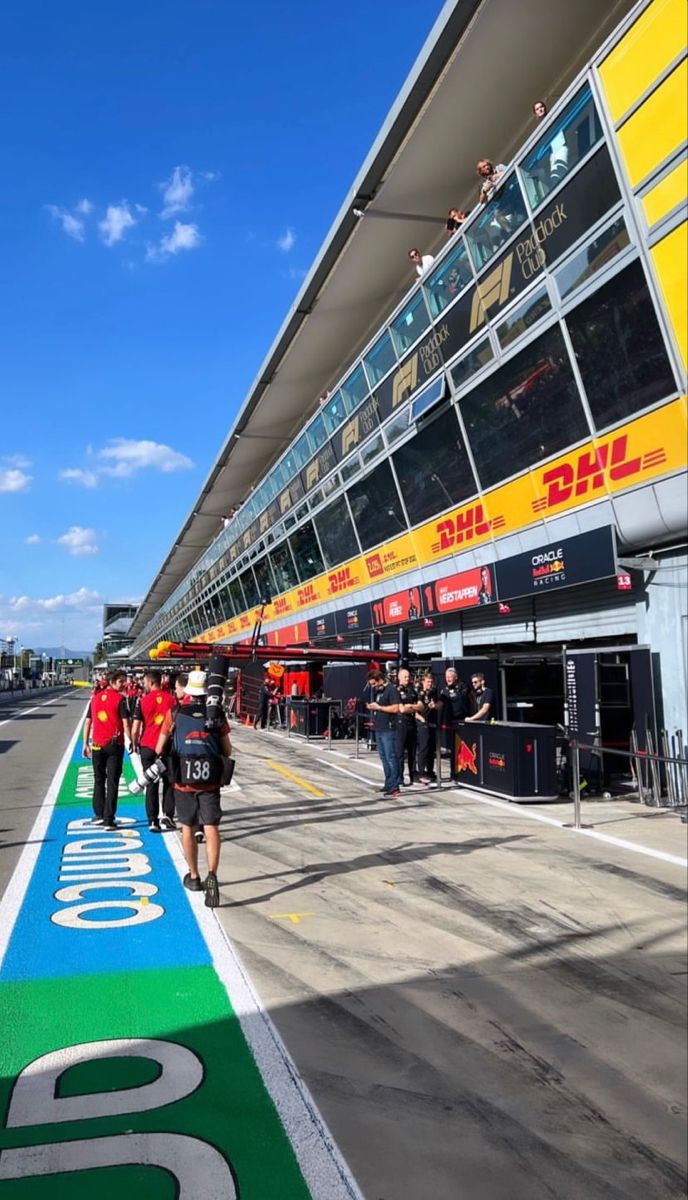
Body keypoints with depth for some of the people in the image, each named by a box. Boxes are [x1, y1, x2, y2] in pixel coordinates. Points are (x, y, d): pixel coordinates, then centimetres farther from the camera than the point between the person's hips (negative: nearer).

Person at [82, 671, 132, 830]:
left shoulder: (95, 698, 8)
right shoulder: (120, 699, -8)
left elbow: (88, 722, 10)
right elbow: (126, 724, -12)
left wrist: (86, 744, 15)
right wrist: (132, 742, -3)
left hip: (97, 745, 4)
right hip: (115, 744, -4)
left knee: (99, 780, 18)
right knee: (112, 782, 2)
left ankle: (99, 814, 22)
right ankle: (108, 819, 1)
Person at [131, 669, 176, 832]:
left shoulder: (143, 700, -6)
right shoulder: (171, 699, -2)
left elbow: (135, 729, -7)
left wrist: (135, 744, 10)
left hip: (148, 747, 0)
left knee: (151, 785, 8)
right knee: (169, 782, 14)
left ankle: (153, 821, 9)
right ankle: (167, 816, 4)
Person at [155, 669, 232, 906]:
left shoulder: (175, 713, 1)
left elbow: (159, 749, 9)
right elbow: (227, 751, 10)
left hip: (183, 780, 0)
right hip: (210, 781, 0)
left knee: (188, 828, 15)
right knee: (211, 827, -1)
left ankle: (193, 877, 27)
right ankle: (212, 874, -20)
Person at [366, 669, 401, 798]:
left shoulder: (391, 690, -9)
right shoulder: (377, 691, 17)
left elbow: (395, 708, -17)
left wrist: (378, 707, -14)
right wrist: (371, 707, 6)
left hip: (388, 729, -9)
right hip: (378, 729, 9)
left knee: (390, 757, -8)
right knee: (383, 757, 11)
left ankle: (394, 787, -7)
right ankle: (388, 784, 18)